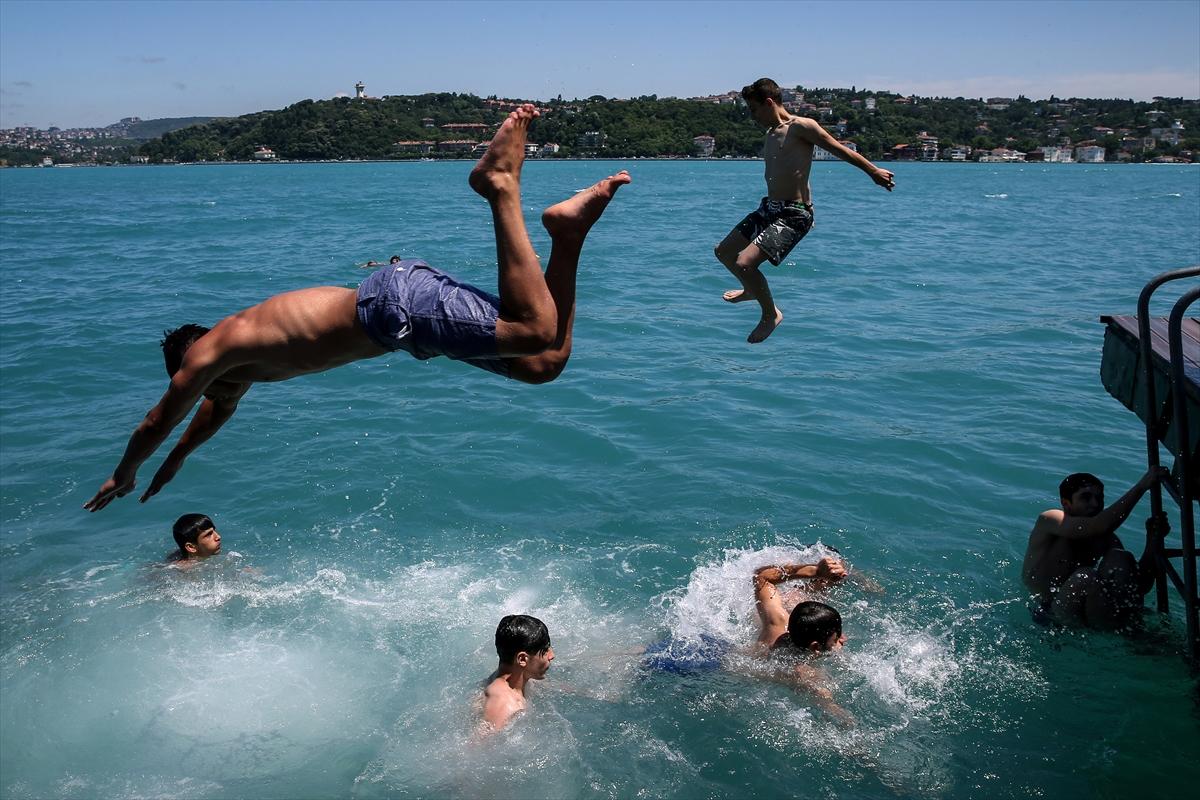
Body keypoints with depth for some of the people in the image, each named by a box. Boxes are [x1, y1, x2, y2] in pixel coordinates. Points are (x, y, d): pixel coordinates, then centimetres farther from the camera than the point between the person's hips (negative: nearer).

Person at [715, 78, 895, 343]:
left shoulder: (800, 127, -11)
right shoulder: (771, 134, 15)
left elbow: (838, 148, -7)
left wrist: (873, 171, -4)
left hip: (793, 215, -9)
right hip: (768, 208, 9)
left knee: (745, 263, -22)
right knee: (724, 252, 17)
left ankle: (771, 314, 0)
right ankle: (752, 289, 44)